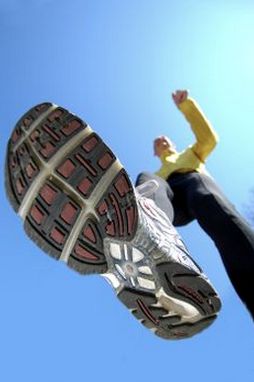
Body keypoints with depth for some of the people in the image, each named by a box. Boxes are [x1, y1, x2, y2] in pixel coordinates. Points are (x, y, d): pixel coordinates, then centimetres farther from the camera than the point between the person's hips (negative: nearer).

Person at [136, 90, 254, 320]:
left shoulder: (192, 154, 46)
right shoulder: (158, 173, 46)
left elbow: (209, 138, 25)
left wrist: (186, 105, 21)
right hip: (169, 195, 1)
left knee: (217, 214, -39)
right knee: (146, 180, -35)